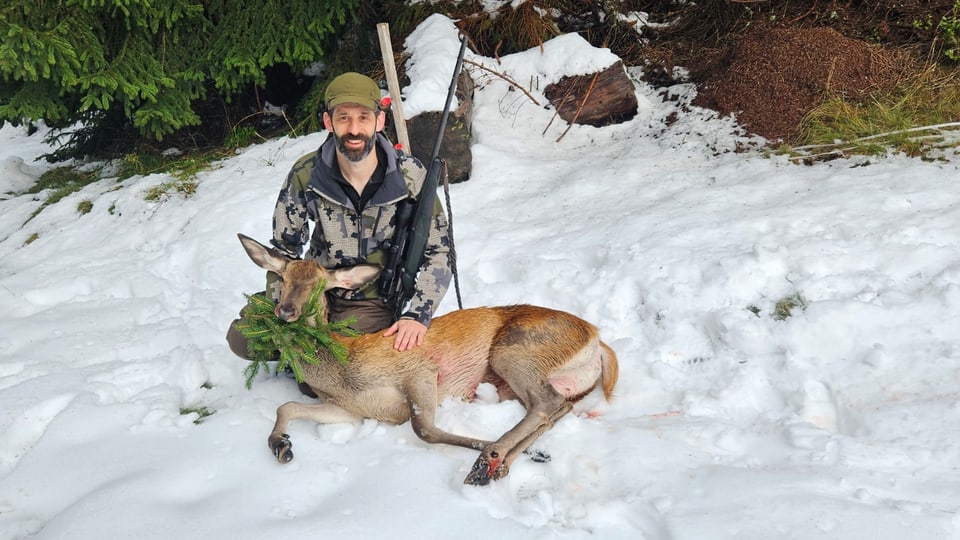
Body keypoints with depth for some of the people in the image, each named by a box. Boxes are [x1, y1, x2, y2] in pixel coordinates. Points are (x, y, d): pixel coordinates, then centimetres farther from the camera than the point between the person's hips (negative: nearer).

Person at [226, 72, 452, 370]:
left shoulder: (410, 175, -19)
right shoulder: (306, 175, -16)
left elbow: (439, 250, -11)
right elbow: (284, 248, -3)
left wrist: (418, 315, -22)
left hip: (373, 301, -2)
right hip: (316, 287, 3)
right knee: (242, 338, -9)